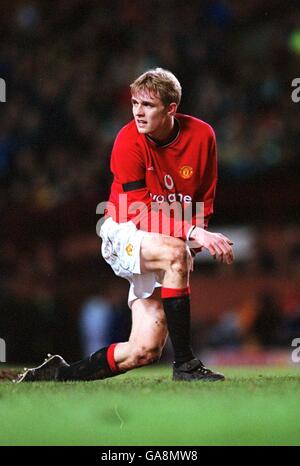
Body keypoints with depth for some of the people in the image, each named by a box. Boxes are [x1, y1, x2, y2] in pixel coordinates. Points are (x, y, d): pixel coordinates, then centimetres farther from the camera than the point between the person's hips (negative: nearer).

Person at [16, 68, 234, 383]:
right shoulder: (129, 141, -16)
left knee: (144, 351, -6)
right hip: (124, 233, -4)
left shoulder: (202, 135, -7)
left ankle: (61, 374, 14)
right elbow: (141, 215, -20)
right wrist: (193, 234, -32)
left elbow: (204, 204, 2)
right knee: (174, 253, -39)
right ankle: (184, 363, -32)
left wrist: (200, 237, -17)